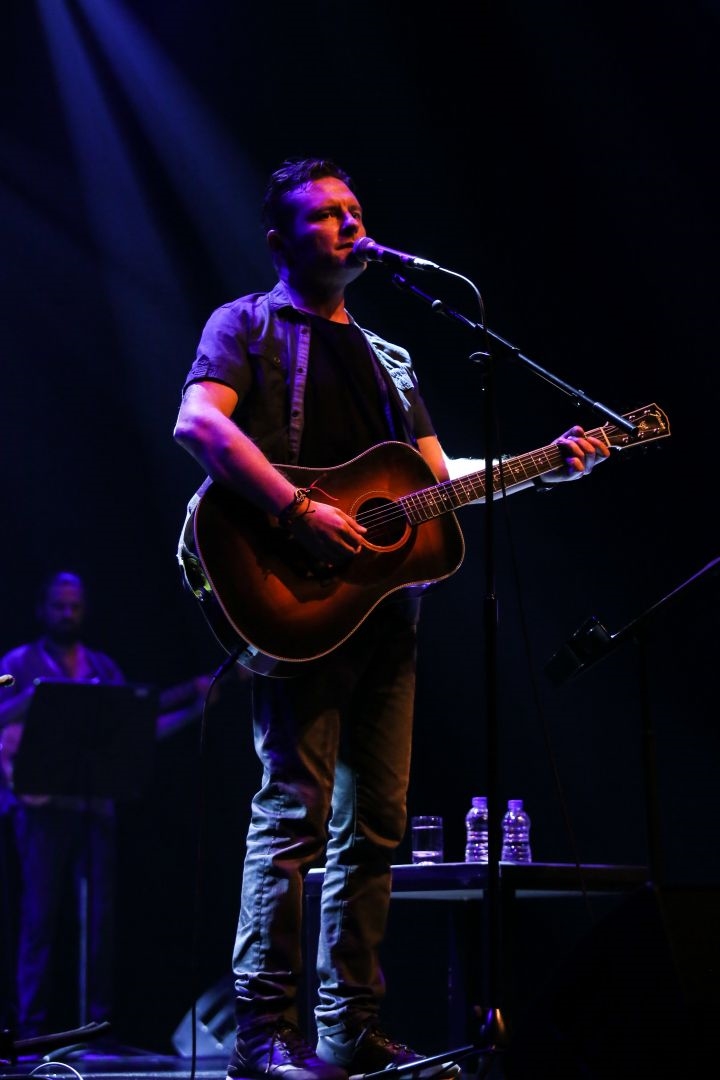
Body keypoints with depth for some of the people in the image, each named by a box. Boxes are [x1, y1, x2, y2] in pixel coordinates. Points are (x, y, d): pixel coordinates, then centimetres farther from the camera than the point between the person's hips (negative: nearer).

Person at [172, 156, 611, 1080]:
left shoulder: (385, 360, 27)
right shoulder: (248, 325, 4)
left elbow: (441, 476, 26)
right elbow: (197, 422, -15)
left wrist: (543, 468, 12)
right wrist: (299, 510, -24)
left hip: (385, 605, 7)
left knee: (376, 820, 4)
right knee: (295, 809, -13)